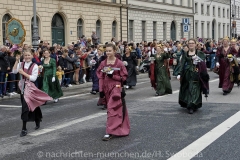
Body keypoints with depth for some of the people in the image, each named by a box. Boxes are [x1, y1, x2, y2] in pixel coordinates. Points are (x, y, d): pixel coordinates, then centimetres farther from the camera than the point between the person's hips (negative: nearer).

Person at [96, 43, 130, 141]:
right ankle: (121, 128, 30)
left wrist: (113, 76, -18)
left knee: (112, 109, -11)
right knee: (113, 109, 14)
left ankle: (109, 132, -11)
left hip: (116, 88, -5)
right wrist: (101, 90, -1)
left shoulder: (119, 63, -7)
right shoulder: (103, 63, 5)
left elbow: (124, 77, -5)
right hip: (106, 88, 5)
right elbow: (101, 77, 5)